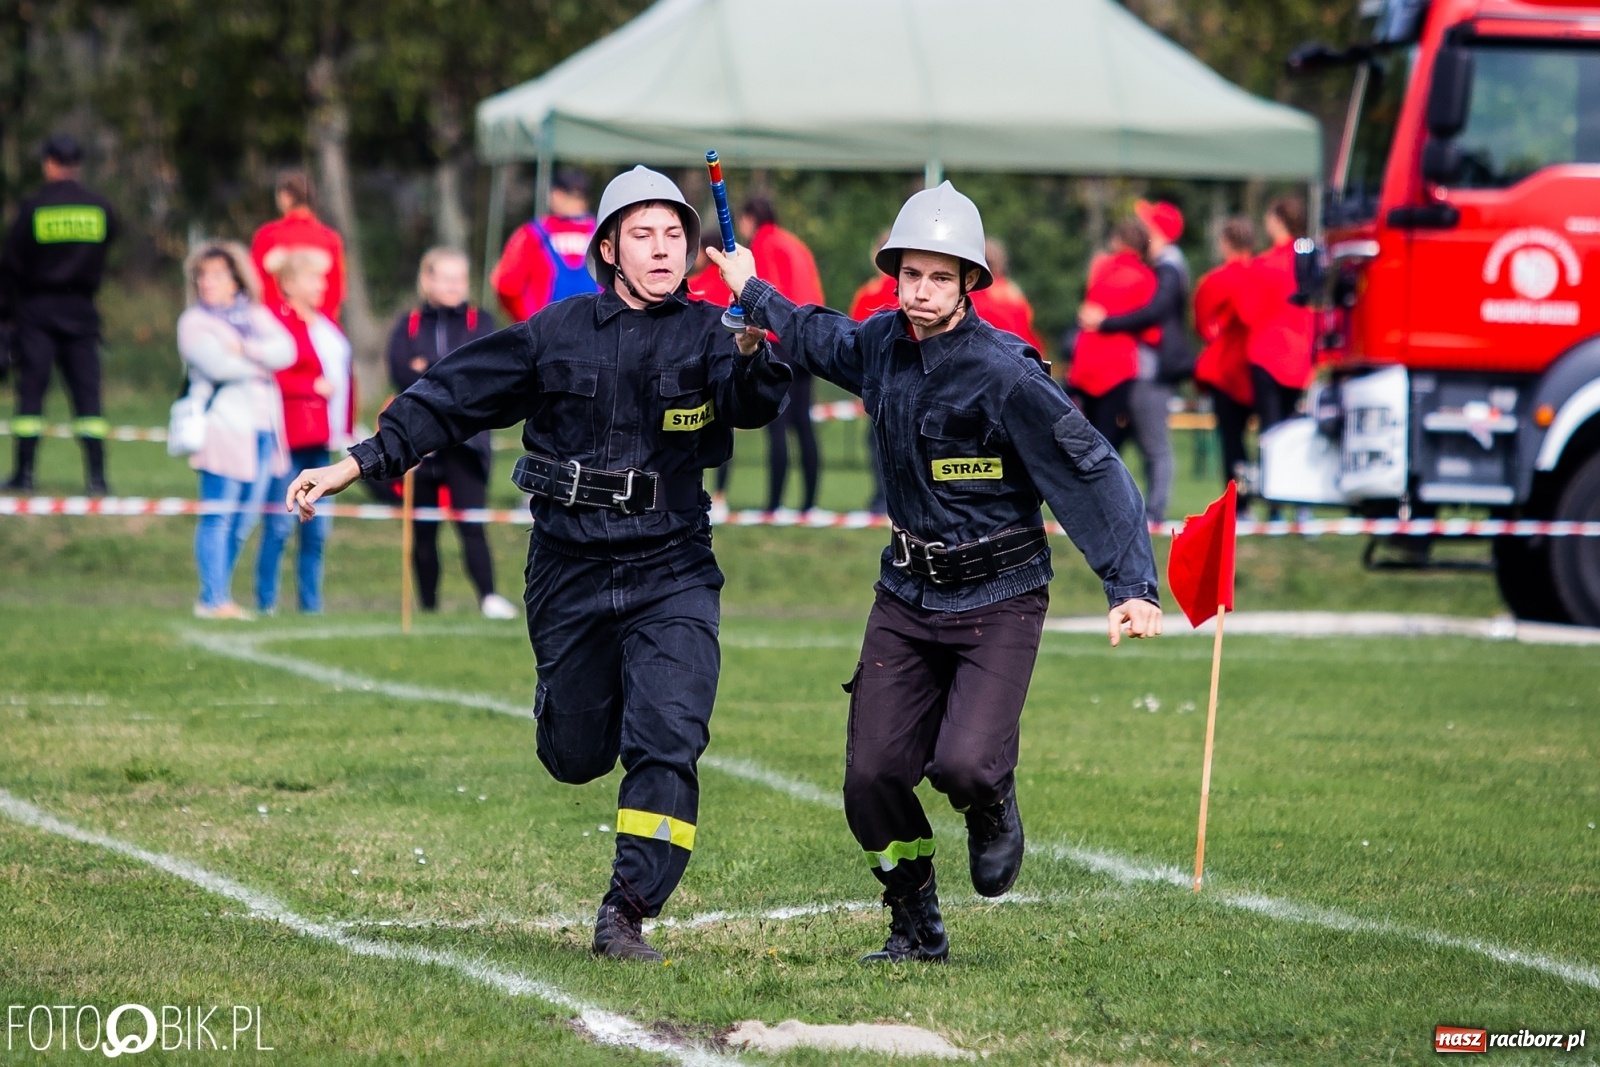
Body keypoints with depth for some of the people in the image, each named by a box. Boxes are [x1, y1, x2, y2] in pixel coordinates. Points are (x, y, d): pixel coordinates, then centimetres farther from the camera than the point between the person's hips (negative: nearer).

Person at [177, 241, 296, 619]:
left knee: (245, 518, 6)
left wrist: (247, 349, -14)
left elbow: (285, 350, 0)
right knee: (218, 517, -8)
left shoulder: (257, 316, 17)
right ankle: (211, 599, -7)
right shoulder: (195, 321, 2)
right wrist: (262, 363, -1)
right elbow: (217, 364, -13)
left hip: (263, 428, 5)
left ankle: (220, 594, 13)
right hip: (223, 427, -5)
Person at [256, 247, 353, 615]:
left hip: (320, 437, 8)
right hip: (290, 438, -8)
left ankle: (311, 602, 14)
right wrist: (313, 386, -13)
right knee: (281, 525, -6)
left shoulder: (325, 324, 18)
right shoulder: (275, 321, -9)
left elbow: (343, 376, 21)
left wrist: (346, 427, 14)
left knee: (318, 528, 8)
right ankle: (266, 602, -1)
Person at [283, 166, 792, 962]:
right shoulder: (558, 335, 0)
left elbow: (753, 402, -23)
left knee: (667, 740, -17)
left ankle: (627, 912, -10)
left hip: (670, 574, -1)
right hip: (570, 573, 1)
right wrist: (355, 466, 0)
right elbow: (452, 398, 5)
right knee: (575, 757, 10)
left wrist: (755, 349, -45)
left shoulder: (707, 335, -3)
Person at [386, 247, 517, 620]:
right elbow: (402, 374, -6)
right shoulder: (408, 326, 10)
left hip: (465, 440, -2)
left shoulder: (481, 323, 10)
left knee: (472, 525, -16)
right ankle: (428, 606, 15)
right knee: (424, 531, 7)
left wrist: (429, 372, -9)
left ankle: (489, 597, -26)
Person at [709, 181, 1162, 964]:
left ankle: (993, 810, 16)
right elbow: (820, 339, 26)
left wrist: (1131, 587, -28)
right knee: (872, 777, 1)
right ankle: (916, 930, 23)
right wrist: (755, 296, 36)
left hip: (998, 602, -6)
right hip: (907, 596, 6)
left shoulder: (1005, 375, -20)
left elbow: (1090, 472, -21)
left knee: (961, 764, -23)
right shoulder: (883, 344, -1)